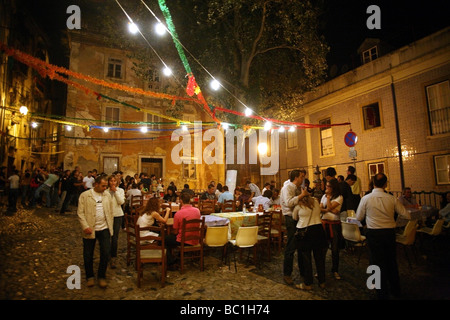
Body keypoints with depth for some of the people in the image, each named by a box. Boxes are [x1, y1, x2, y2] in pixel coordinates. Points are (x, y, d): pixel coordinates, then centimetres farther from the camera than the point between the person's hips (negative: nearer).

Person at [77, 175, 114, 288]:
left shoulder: (107, 195, 6)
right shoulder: (84, 195, -4)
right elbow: (80, 213, -7)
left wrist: (111, 227, 5)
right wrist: (85, 226, -17)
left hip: (104, 229, 2)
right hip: (90, 230, -2)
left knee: (106, 252, 1)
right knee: (88, 255, 10)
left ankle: (101, 276, 21)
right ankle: (90, 277, 32)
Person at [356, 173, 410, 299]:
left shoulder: (366, 198, -11)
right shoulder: (392, 199, -5)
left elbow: (359, 217, -3)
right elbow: (407, 215, 2)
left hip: (374, 233, -3)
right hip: (390, 232, 3)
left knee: (377, 262, 9)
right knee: (391, 261, 21)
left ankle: (383, 293, 19)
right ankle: (396, 290, 38)